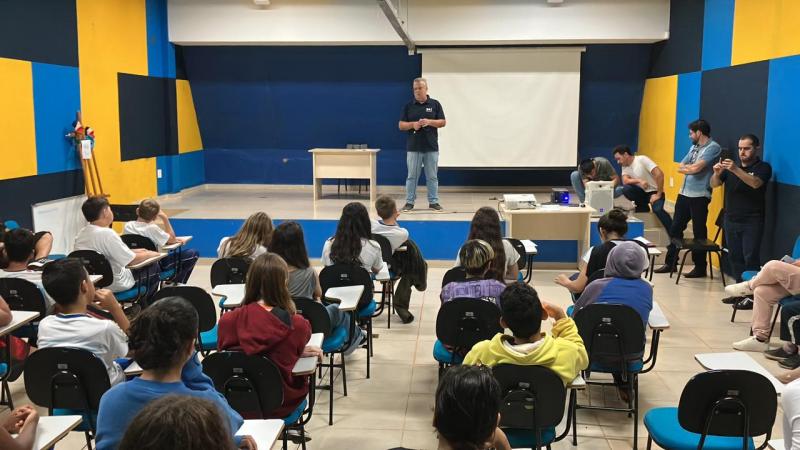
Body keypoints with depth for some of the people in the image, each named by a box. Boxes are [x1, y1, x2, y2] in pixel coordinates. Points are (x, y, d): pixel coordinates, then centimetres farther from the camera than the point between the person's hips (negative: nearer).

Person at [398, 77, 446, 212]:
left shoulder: (435, 104, 5)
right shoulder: (409, 106, 6)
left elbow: (443, 122, 2)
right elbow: (401, 125, 4)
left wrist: (429, 122, -15)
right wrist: (413, 124, -14)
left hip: (431, 147, 0)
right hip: (413, 147, 0)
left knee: (432, 176, 5)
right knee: (412, 176, 4)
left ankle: (433, 201, 13)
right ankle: (409, 202, 10)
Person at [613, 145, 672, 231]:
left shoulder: (641, 159, -18)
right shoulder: (625, 166, 1)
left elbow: (659, 174, -24)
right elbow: (625, 181, -15)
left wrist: (658, 195, -24)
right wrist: (639, 181, -33)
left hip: (654, 192, -5)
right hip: (642, 192, 5)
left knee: (657, 209, -33)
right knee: (626, 189, -22)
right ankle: (643, 207, -1)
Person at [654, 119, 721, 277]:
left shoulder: (713, 147, -10)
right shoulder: (694, 147, 17)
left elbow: (696, 168, -20)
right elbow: (680, 168, 11)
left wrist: (687, 167, 0)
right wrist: (692, 167, -7)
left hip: (699, 196, -8)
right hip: (684, 193, 8)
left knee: (699, 232, 1)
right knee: (675, 228, 11)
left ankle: (700, 268, 11)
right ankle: (670, 263, 21)